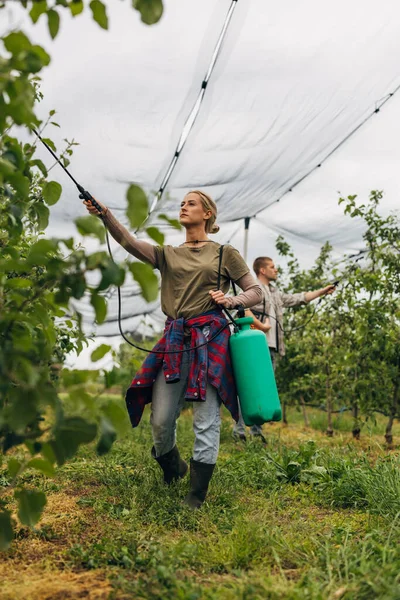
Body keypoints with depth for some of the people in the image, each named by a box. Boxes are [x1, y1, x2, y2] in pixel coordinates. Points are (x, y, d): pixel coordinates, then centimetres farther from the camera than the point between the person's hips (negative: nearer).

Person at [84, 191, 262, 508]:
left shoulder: (225, 254, 9)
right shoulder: (167, 254, 16)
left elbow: (256, 292, 11)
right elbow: (129, 241, -1)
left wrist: (231, 300, -9)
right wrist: (105, 214, -17)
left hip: (211, 339, -3)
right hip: (174, 339, 3)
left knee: (206, 420, -2)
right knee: (161, 420, 3)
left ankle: (197, 496, 10)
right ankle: (171, 470, 33)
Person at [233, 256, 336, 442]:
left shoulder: (276, 293, 27)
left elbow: (297, 299, 33)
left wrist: (322, 292, 33)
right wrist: (259, 325, -20)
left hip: (272, 348, 9)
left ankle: (257, 430, 12)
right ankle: (239, 429, -10)